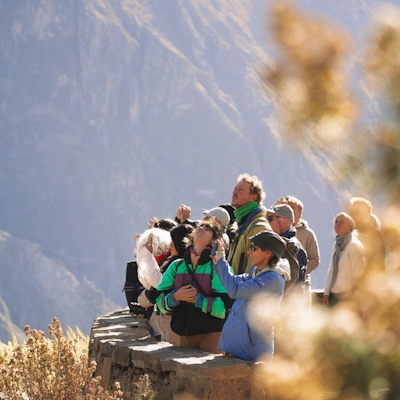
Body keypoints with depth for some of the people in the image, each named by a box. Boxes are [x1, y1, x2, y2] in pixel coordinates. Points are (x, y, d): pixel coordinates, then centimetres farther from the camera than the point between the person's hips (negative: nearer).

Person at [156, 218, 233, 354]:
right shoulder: (177, 266, 11)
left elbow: (225, 306, -16)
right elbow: (160, 302, 6)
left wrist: (197, 299, -18)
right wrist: (176, 296, -13)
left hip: (211, 334, -4)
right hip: (184, 334, 5)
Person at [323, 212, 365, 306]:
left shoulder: (355, 246, -10)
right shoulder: (336, 244, 12)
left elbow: (358, 274, -13)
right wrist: (327, 292, 9)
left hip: (347, 295, -7)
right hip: (335, 294, 7)